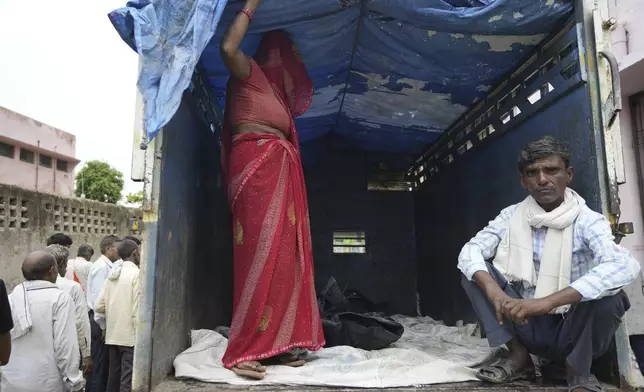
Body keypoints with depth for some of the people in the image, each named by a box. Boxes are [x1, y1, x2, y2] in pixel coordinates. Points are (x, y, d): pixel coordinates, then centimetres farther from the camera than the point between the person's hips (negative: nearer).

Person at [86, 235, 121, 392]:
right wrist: (103, 326, -16)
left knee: (104, 363, 17)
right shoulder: (101, 267, -16)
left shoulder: (108, 267, 10)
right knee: (98, 364, 1)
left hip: (106, 321, 9)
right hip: (99, 322, -9)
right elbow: (98, 299, -20)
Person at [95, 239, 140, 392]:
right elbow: (137, 310, -16)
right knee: (128, 380, -3)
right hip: (130, 336, -7)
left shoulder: (112, 274, 9)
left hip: (112, 335, 7)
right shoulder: (136, 274, -12)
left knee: (114, 375, 15)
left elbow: (99, 306, 8)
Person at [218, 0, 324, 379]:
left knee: (285, 251, 0)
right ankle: (243, 351, -12)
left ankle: (275, 343, 3)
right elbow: (228, 49, -14)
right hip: (256, 164, -8)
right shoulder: (249, 72, 5)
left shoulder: (279, 89, 28)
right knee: (261, 249, -16)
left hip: (281, 167, 8)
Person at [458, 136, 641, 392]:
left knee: (608, 295, -32)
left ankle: (579, 370, -4)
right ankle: (519, 356, -4)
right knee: (475, 272, -13)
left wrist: (546, 302, -44)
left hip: (573, 330, -2)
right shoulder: (512, 216, -4)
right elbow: (470, 251, -13)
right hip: (527, 325, 3)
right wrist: (496, 294, -33)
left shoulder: (587, 221, -15)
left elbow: (625, 266, -35)